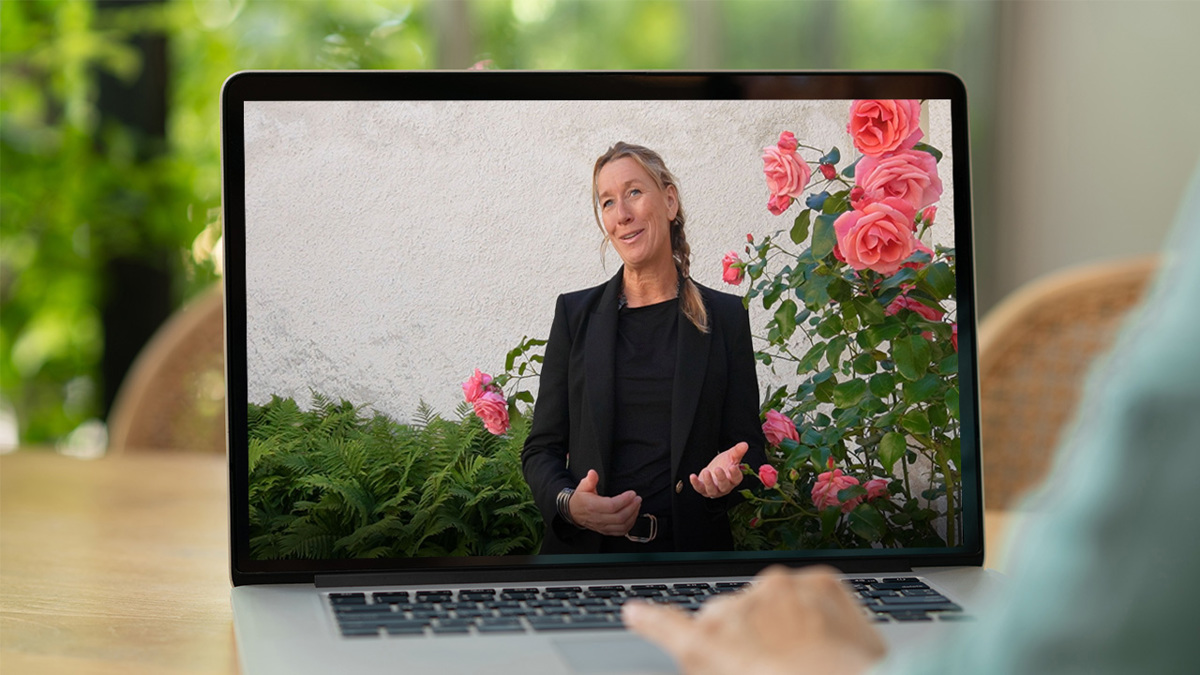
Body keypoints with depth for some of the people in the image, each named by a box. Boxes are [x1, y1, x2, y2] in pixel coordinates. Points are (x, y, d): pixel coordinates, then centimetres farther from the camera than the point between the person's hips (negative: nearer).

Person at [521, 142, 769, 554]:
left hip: (690, 548, 0)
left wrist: (726, 473, -17)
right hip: (586, 549, 0)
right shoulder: (575, 314, 4)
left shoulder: (725, 317, 3)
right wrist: (568, 503, -16)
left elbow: (748, 446, 6)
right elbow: (542, 447, 4)